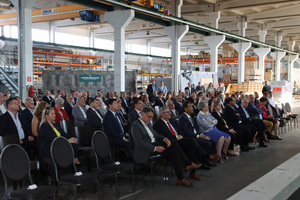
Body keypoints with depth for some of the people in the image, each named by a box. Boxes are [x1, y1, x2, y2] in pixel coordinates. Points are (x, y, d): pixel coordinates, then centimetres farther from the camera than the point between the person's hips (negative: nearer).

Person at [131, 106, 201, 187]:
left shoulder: (147, 124, 18)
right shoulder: (135, 126, -10)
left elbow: (156, 135, 19)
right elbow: (140, 143, -19)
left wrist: (165, 139, -3)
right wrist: (155, 148, -25)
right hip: (146, 151, -8)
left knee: (174, 143, -15)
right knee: (173, 151, -24)